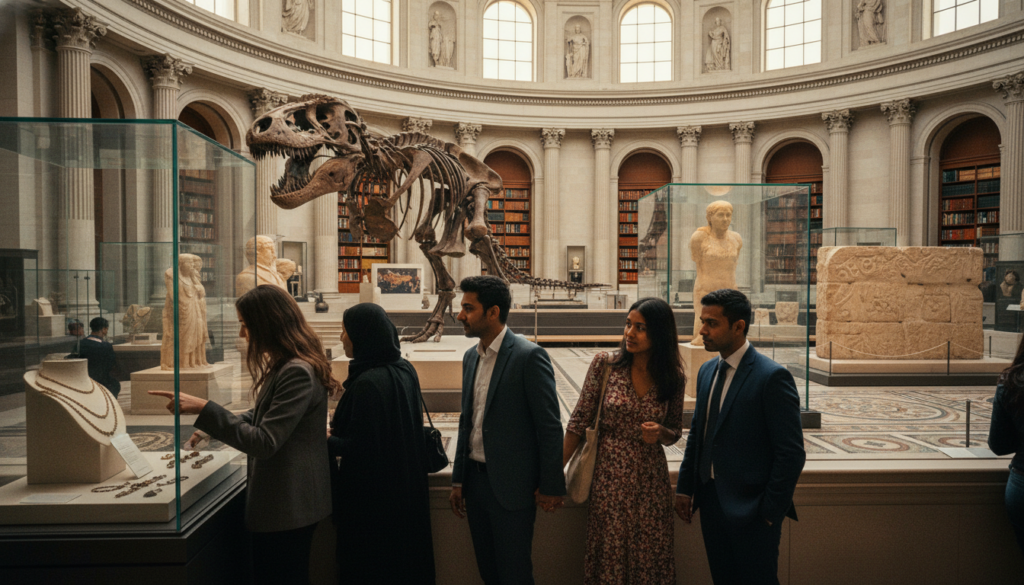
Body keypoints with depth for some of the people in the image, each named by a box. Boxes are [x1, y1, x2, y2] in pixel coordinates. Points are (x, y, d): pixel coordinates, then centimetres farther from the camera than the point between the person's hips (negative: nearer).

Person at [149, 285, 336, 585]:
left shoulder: (298, 373, -24)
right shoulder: (283, 366, 9)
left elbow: (263, 442, -25)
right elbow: (263, 415, 22)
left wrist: (204, 409, -24)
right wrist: (212, 426, 12)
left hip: (287, 506, -10)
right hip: (283, 503, 10)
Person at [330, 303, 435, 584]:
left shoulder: (368, 382, -24)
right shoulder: (403, 369, 2)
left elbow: (361, 448, -23)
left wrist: (328, 440, -6)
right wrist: (340, 428, 15)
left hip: (374, 496, -8)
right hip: (407, 487, 9)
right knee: (404, 562, 21)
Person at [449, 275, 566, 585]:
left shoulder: (529, 356, -15)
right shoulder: (470, 357, 8)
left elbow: (549, 426, -14)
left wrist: (551, 486, -11)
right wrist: (458, 480, 16)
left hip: (512, 486, -7)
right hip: (476, 479, 7)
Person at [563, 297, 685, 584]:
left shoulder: (673, 377, -3)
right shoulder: (605, 364, -8)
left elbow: (674, 433, 10)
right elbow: (579, 422, -3)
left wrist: (660, 432, -14)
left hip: (651, 482, 2)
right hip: (610, 478, -1)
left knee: (651, 560, 10)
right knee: (609, 559, 8)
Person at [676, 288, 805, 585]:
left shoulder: (772, 377, -15)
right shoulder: (707, 371, 8)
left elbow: (791, 453, -15)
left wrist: (770, 511, -13)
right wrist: (685, 488, 11)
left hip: (752, 510, -7)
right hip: (711, 503, 7)